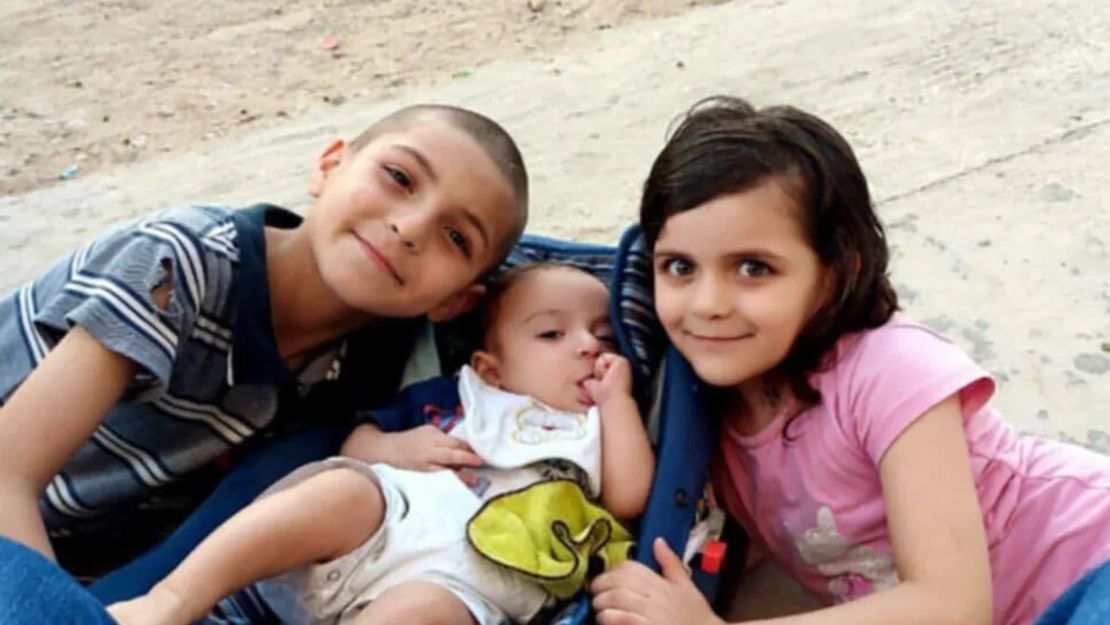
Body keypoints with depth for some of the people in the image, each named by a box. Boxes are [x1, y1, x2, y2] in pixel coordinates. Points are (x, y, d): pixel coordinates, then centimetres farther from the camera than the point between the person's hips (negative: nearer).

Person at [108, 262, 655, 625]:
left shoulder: (596, 429, 26)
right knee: (345, 488, -31)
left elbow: (629, 499, 7)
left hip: (473, 579, -1)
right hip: (389, 513, 2)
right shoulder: (452, 396, 25)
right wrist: (397, 448, 1)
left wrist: (617, 398, 9)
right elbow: (356, 441, 23)